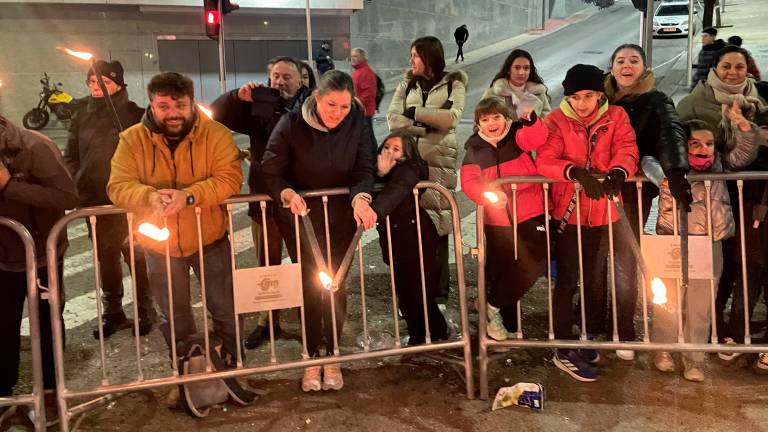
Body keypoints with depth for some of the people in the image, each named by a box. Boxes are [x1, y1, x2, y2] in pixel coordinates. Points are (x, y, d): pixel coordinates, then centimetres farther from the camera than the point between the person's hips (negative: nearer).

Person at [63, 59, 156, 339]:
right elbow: (71, 158, 13)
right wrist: (80, 186, -1)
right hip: (95, 202, 4)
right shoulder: (81, 118, 9)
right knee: (106, 258, 13)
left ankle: (145, 310, 19)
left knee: (136, 256, 4)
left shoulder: (134, 115, -6)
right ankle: (112, 312, 25)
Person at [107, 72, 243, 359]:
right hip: (160, 246, 2)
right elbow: (118, 186, -15)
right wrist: (149, 197, -38)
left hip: (209, 241, -1)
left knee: (225, 310, 13)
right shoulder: (132, 139, -9)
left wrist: (189, 196, -38)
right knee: (174, 317, 20)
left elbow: (230, 179, -22)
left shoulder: (216, 134, -13)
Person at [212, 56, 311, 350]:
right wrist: (238, 97, -19)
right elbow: (217, 114, -1)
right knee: (268, 264, 14)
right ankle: (268, 321, 29)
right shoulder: (258, 107, 2)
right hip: (264, 198, 3)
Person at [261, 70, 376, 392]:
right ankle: (312, 358, 18)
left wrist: (361, 198, -32)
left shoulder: (356, 125, -11)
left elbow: (364, 170, -11)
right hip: (300, 218, -2)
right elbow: (271, 173, -15)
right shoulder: (291, 125, -18)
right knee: (309, 285, 3)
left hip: (340, 217, 2)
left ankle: (332, 357, 21)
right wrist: (287, 194, -34)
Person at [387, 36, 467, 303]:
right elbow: (393, 120, 3)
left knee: (437, 226, -6)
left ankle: (438, 293, 2)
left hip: (439, 162, -2)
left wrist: (416, 114, -4)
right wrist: (429, 126, -8)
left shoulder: (454, 84, 10)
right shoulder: (407, 85, 18)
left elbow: (451, 118, -7)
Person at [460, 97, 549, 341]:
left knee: (533, 265, -9)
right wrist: (488, 193, -30)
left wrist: (531, 120, -44)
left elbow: (538, 138, -23)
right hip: (497, 220, 2)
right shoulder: (474, 150, 3)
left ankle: (493, 304, 10)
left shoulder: (517, 136, -1)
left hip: (530, 214, -1)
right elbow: (469, 182, -10)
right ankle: (509, 321, 30)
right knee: (500, 270, 11)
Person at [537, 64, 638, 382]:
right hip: (568, 210, -3)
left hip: (602, 210, 3)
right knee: (568, 280, 2)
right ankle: (564, 351, 12)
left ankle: (590, 340, 35)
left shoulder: (616, 117, 0)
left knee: (596, 277, 17)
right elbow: (544, 161, -19)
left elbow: (627, 150, -14)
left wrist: (617, 172, -37)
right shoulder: (556, 121, -7)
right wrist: (577, 173, -36)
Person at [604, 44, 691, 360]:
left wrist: (675, 171, -37)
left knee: (625, 262, 1)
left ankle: (625, 334, 14)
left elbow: (671, 133, -19)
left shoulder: (656, 101, -3)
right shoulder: (603, 99, 9)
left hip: (635, 192, -3)